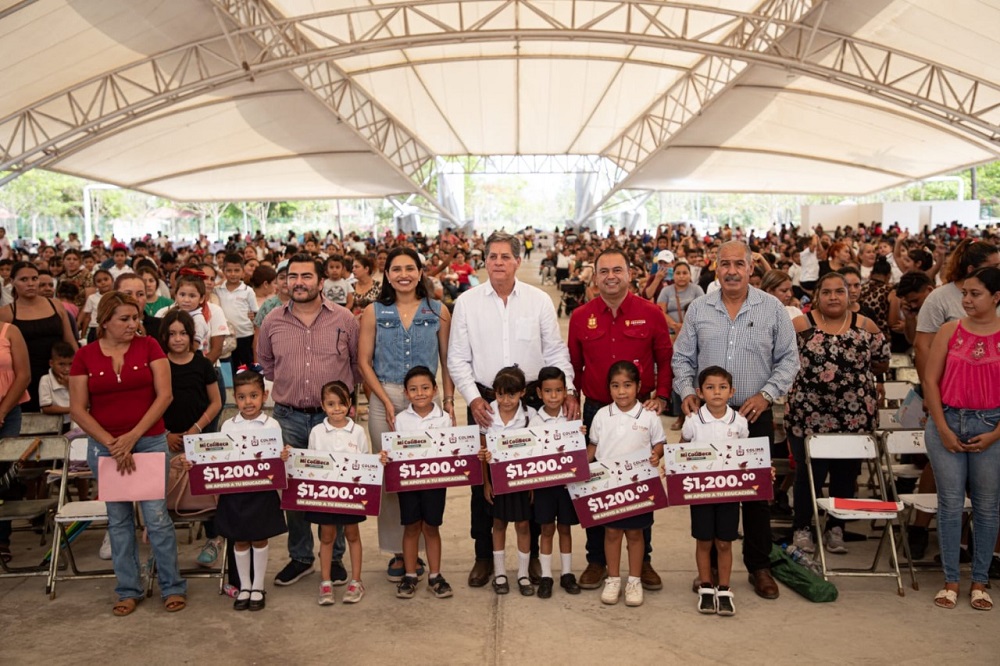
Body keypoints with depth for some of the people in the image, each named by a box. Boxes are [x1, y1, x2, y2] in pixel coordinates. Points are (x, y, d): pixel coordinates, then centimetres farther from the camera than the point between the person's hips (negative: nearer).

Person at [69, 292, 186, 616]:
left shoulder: (149, 347, -2)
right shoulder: (85, 356, -1)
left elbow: (164, 395, -7)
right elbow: (77, 409, -2)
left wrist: (132, 437, -12)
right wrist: (112, 444, -11)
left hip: (150, 441, -1)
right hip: (104, 446, 1)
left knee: (156, 516, -3)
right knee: (119, 519, 10)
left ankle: (173, 586, 12)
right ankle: (128, 590, 23)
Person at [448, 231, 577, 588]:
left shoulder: (540, 301, 2)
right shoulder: (467, 302, 1)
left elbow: (555, 352, 5)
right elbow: (457, 359, 2)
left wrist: (567, 389, -8)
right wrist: (473, 398, -9)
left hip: (532, 398, 0)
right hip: (484, 400, 0)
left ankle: (532, 553, 22)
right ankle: (484, 555, 19)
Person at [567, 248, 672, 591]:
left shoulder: (650, 314, -1)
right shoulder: (580, 317, 3)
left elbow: (665, 359, 3)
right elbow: (574, 365, 9)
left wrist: (661, 396, -7)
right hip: (595, 410, 1)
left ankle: (643, 560, 22)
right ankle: (597, 560, 20)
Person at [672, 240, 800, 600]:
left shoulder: (772, 308, 0)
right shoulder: (699, 308, 5)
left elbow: (788, 359, 2)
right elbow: (682, 358, 9)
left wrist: (767, 394, -10)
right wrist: (687, 392, -7)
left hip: (755, 414, -1)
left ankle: (759, 566, 21)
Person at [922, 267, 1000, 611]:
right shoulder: (949, 331, 2)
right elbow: (930, 380, 0)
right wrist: (943, 428, -5)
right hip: (947, 422, 1)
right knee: (950, 502, 5)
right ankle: (950, 580, 15)